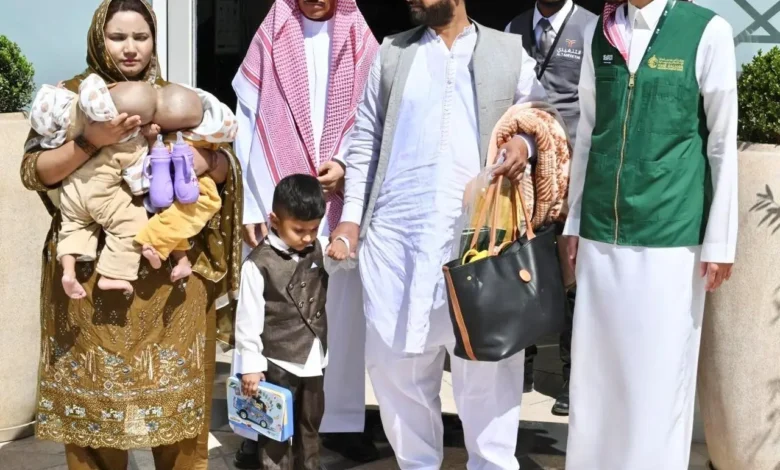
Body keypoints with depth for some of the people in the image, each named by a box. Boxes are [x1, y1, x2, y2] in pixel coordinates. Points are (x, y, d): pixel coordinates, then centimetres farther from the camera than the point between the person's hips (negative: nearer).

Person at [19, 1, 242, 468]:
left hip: (169, 274, 2)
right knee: (94, 395, 4)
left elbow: (229, 166, 8)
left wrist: (206, 159, -14)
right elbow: (33, 172, -7)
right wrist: (92, 140, -22)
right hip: (91, 273, -1)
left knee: (175, 393, 5)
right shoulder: (69, 95, 3)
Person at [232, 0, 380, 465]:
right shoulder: (269, 39, 5)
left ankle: (344, 420, 14)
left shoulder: (361, 42, 7)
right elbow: (248, 125, 1)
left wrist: (347, 164, -13)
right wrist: (252, 206, -7)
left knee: (344, 308, 3)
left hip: (342, 203, 1)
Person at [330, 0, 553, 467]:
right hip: (397, 235, 2)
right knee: (398, 362, 8)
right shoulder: (392, 53, 15)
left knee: (485, 362, 0)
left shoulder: (509, 50, 10)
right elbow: (366, 140, 13)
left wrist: (526, 141, -11)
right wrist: (352, 215, 5)